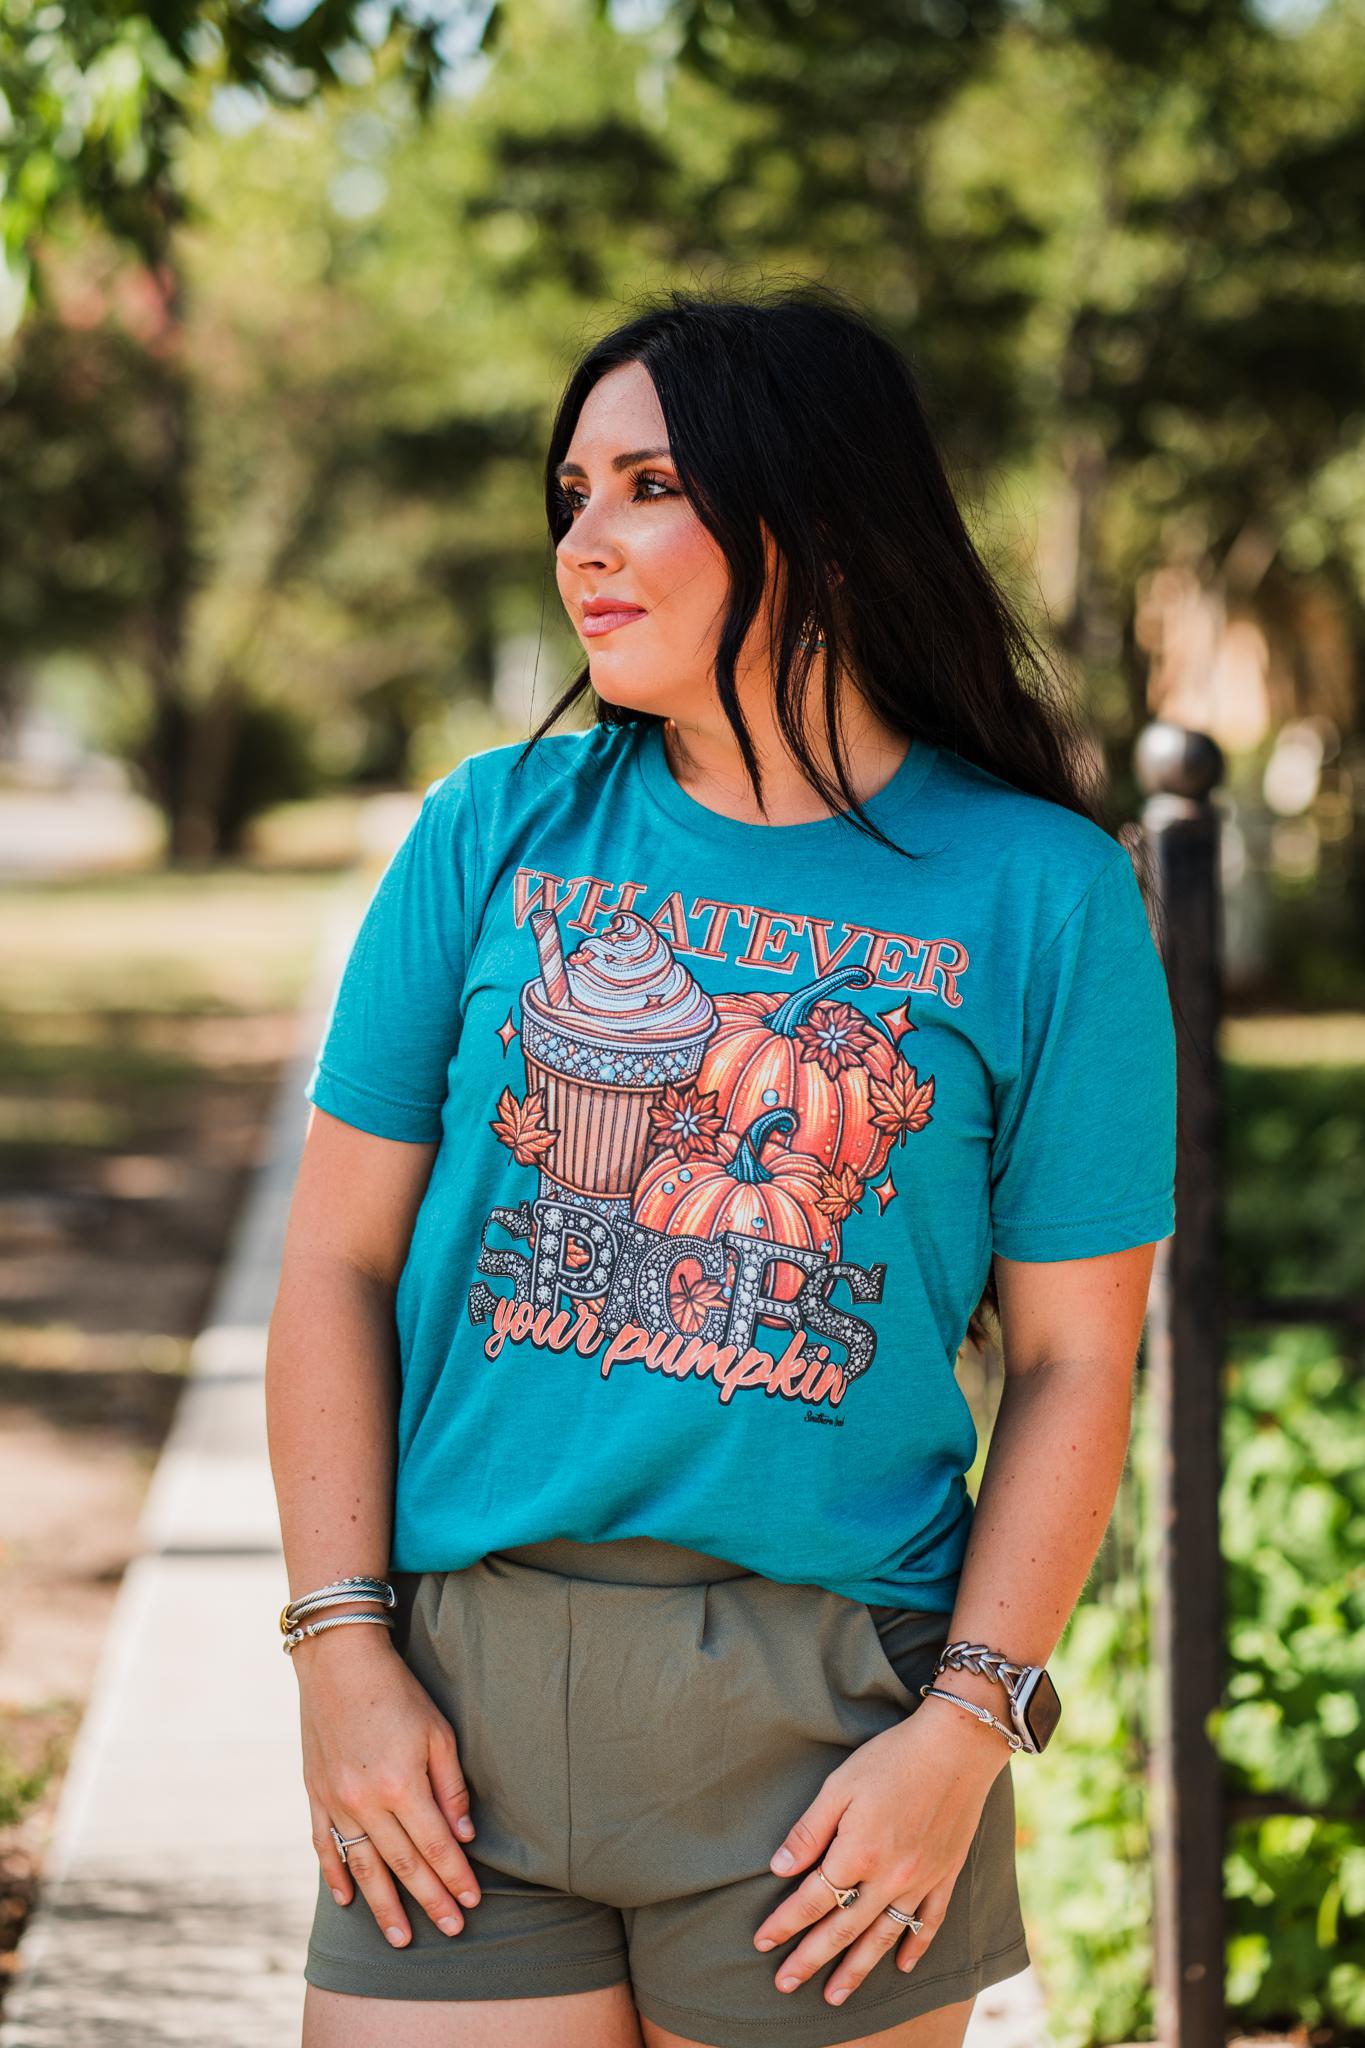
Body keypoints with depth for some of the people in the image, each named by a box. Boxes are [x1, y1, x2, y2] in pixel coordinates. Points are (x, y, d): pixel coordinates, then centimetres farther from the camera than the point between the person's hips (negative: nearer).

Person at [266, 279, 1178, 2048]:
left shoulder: (1044, 893, 0)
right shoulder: (496, 832, 5)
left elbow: (1074, 1362, 0)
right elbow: (338, 1260, 5)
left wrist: (968, 1730, -8)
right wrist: (343, 1651, -3)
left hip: (829, 1718, -1)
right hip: (458, 1694, 1)